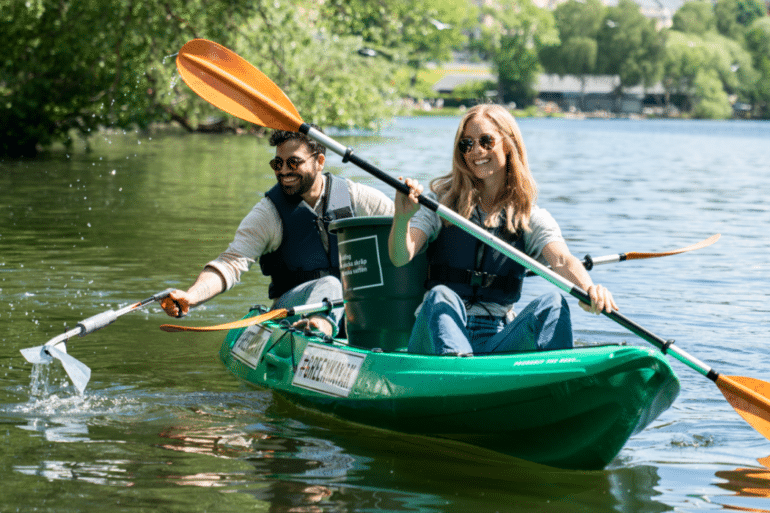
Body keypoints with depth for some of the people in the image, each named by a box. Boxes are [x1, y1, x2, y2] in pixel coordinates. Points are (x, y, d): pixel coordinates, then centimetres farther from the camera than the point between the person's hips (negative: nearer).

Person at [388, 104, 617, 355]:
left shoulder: (532, 218, 9)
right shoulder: (440, 202, 7)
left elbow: (561, 260, -11)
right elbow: (400, 257, -8)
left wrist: (588, 288, -36)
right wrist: (402, 218, -32)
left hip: (499, 339, 1)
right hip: (438, 334, -1)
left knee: (552, 303, -23)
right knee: (441, 297, -33)